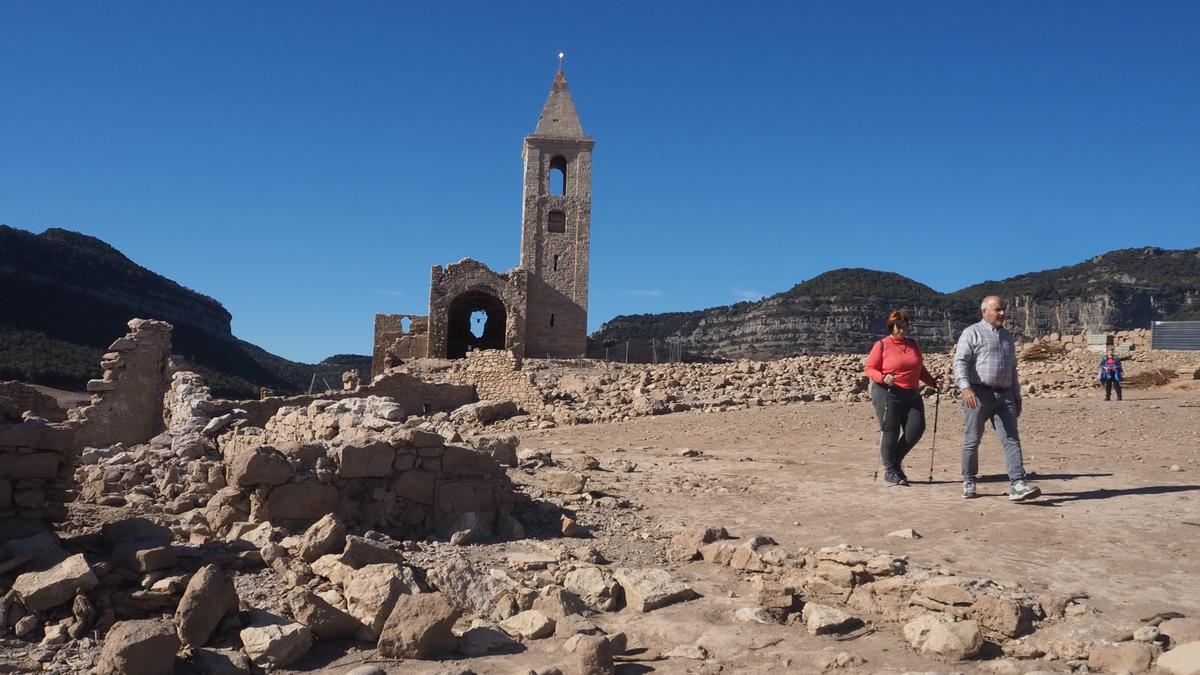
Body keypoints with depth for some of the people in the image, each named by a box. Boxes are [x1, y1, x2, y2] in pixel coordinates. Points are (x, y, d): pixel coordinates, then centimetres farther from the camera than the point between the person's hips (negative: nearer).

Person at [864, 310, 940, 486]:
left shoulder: (913, 344, 16)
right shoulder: (882, 345, 0)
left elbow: (920, 369, 24)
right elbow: (869, 368, -3)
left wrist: (933, 382, 11)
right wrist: (883, 378, -20)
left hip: (911, 394, 5)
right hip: (887, 393, -5)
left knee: (916, 428, -4)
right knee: (891, 431, -5)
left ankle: (896, 461, 16)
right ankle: (890, 471, 8)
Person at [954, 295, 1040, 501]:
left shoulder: (1007, 336, 20)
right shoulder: (972, 333, 0)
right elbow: (960, 362, -11)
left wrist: (1017, 398, 22)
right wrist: (966, 387, -26)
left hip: (1004, 395, 5)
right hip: (979, 394, -5)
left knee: (1012, 439, -6)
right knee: (972, 441, 2)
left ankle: (1018, 485, -11)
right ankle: (968, 483, 16)